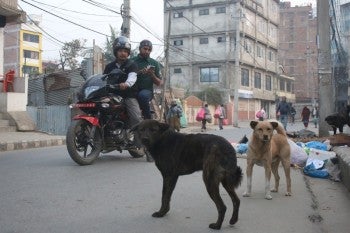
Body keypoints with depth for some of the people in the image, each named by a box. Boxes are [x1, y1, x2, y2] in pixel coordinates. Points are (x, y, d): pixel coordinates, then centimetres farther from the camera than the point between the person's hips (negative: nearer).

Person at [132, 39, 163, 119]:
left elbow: (159, 83, 11)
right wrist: (138, 73, -13)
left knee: (143, 95, -36)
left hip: (147, 90, -1)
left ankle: (148, 118, -16)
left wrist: (152, 75, -8)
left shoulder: (154, 63, 12)